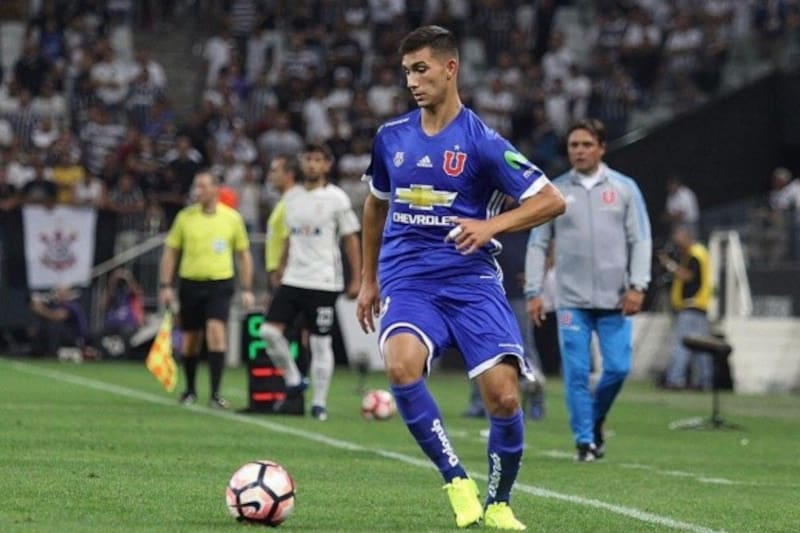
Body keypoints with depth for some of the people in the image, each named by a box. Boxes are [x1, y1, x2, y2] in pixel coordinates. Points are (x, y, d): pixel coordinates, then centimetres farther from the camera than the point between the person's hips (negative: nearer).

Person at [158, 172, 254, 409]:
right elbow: (170, 252, 7)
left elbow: (243, 254, 9)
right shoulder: (185, 217, 2)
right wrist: (165, 286, 0)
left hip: (220, 284, -2)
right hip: (190, 283, 2)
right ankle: (190, 390, 26)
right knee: (190, 339, 7)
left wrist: (247, 289, 4)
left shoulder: (232, 218, 1)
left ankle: (215, 393, -17)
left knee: (216, 333, -18)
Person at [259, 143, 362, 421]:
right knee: (269, 330, -6)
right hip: (293, 280, 5)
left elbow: (351, 239, -2)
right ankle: (294, 383, 11)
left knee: (320, 343, -2)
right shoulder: (291, 196, 10)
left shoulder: (336, 198, -4)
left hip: (324, 282, -5)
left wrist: (356, 279, -6)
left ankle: (319, 403, 6)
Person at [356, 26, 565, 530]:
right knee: (401, 365, -30)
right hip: (407, 283, 2)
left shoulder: (482, 142, -4)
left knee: (503, 397, -14)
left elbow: (552, 201, -4)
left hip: (471, 282, -2)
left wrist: (492, 225, -17)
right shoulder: (391, 137, 9)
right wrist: (369, 279, 28)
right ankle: (457, 480, -16)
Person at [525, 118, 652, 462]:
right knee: (576, 372, -5)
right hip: (572, 300, 0)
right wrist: (533, 292, -1)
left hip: (615, 299, 0)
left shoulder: (624, 188, 7)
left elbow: (640, 240, 5)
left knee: (618, 368, -3)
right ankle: (585, 440, 4)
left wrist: (637, 286, -6)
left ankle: (596, 421, 22)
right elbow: (538, 244, 7)